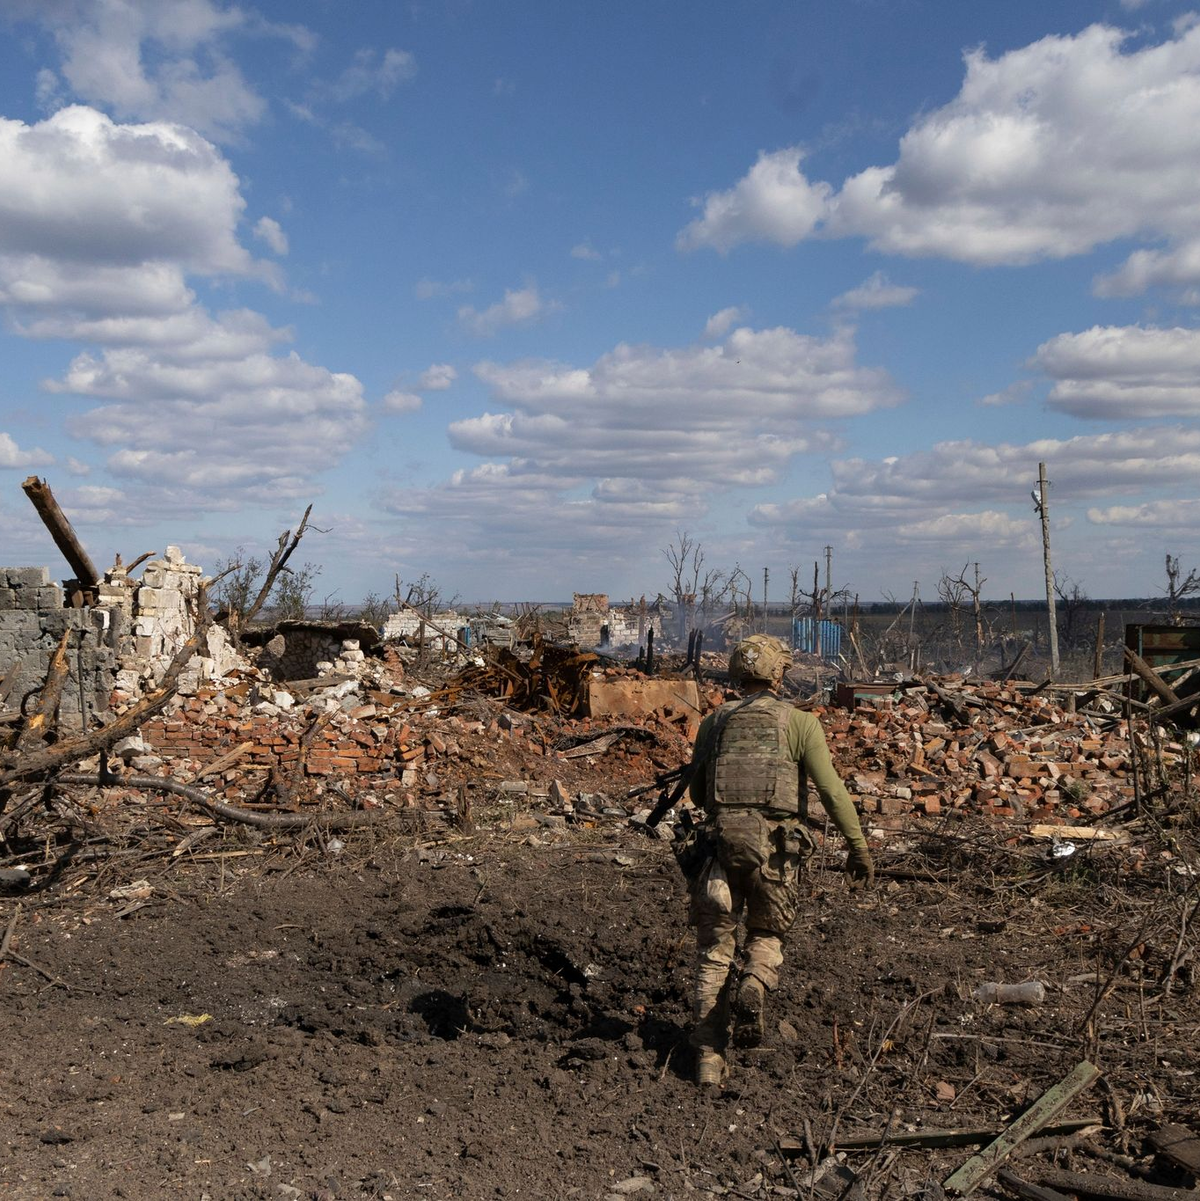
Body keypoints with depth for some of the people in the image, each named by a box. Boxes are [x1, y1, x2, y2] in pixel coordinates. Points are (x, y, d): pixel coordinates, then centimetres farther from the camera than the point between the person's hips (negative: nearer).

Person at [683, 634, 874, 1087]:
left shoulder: (713, 722, 11)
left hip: (720, 840, 2)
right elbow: (832, 791, -6)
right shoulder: (799, 722, 2)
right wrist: (858, 846, -1)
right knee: (766, 935, 21)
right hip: (774, 845, -1)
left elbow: (696, 793, 17)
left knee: (714, 949, 11)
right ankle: (752, 987, -11)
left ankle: (708, 1054, 5)